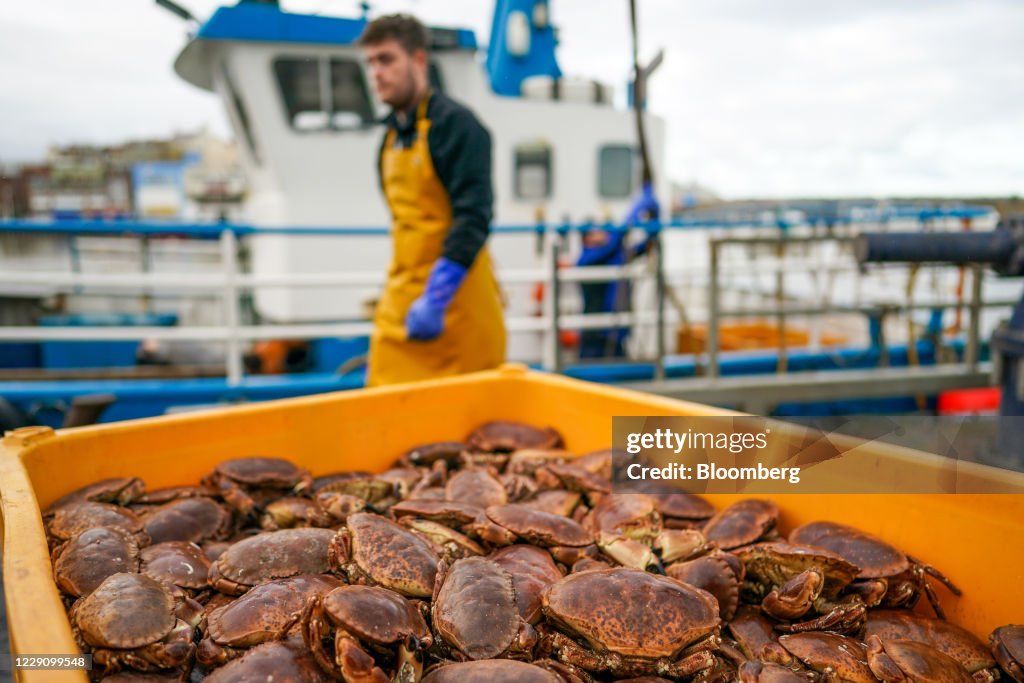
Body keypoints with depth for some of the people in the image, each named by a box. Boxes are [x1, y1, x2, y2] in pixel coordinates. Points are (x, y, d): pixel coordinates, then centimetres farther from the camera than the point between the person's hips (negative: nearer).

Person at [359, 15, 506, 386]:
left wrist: (435, 299, -25)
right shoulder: (391, 136, 15)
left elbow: (473, 219, -19)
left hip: (455, 311, -7)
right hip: (400, 309, 8)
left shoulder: (454, 123, -9)